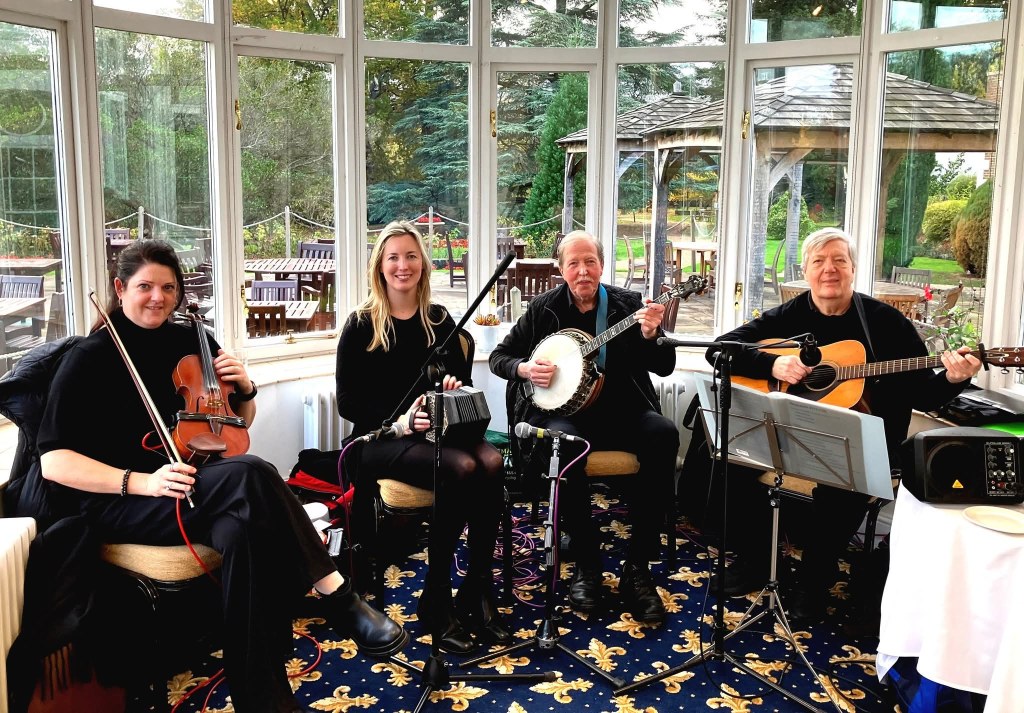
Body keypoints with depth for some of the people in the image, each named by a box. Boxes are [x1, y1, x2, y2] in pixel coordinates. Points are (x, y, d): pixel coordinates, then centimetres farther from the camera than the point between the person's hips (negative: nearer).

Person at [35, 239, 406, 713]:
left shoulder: (188, 342, 11)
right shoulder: (89, 358, -2)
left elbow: (239, 423, 21)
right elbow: (54, 462, -10)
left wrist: (244, 388, -2)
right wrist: (139, 481, -24)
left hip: (197, 487, 5)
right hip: (120, 505, -4)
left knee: (244, 532, -34)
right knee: (248, 475, -35)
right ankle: (337, 596, -28)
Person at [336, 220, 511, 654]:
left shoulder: (439, 320, 11)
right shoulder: (361, 325, -1)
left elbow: (462, 382, 17)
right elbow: (349, 403, -5)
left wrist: (456, 389, -9)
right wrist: (401, 422, -21)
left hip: (437, 431, 4)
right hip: (382, 440, -4)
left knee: (492, 464, -29)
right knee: (461, 469, -32)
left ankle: (478, 592, -20)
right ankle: (437, 600, -18)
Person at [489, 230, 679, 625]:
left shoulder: (628, 304, 5)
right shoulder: (544, 307, 6)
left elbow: (664, 367, -1)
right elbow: (499, 356, 12)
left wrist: (651, 335, -21)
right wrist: (525, 369, -10)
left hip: (621, 411, 2)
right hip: (560, 411, -1)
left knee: (664, 434, -30)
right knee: (566, 442, -37)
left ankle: (636, 569, -22)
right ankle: (586, 565, -21)